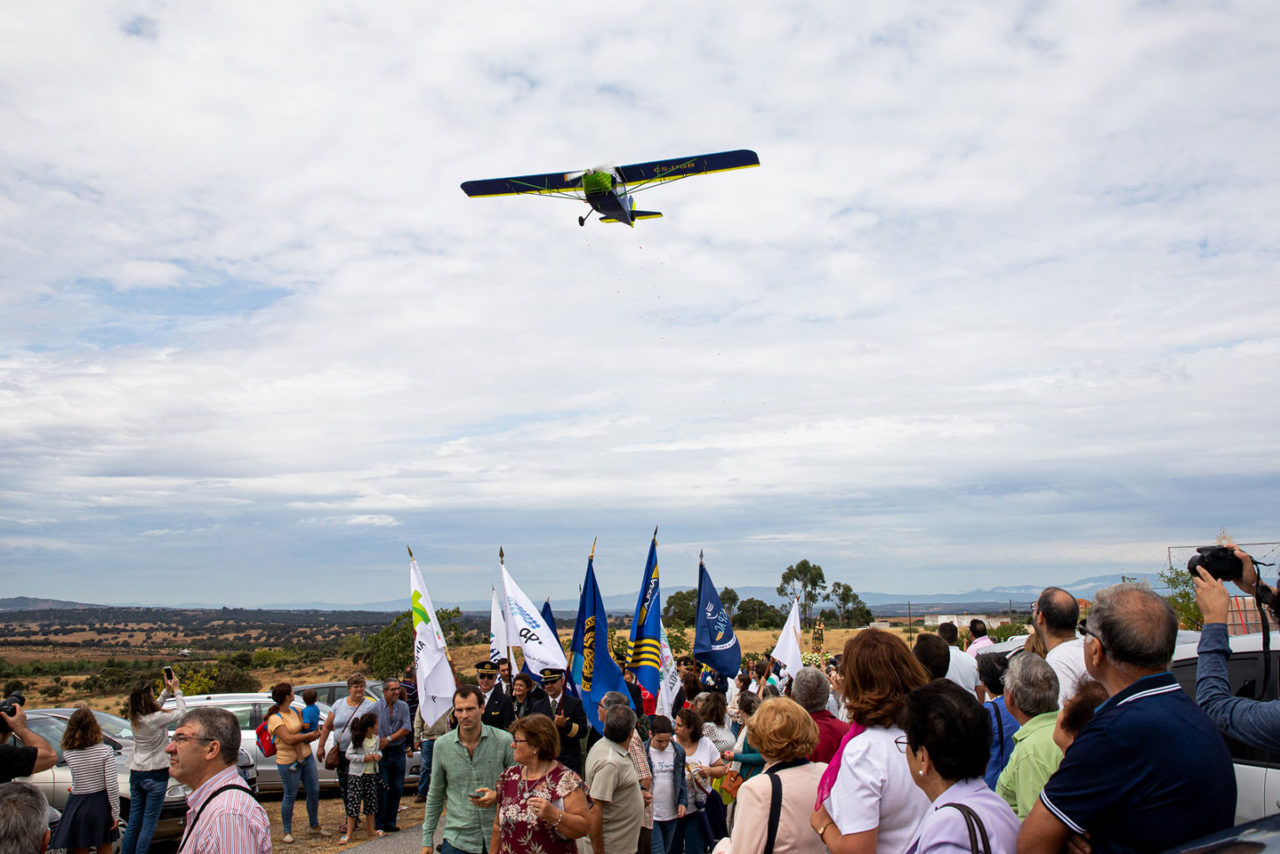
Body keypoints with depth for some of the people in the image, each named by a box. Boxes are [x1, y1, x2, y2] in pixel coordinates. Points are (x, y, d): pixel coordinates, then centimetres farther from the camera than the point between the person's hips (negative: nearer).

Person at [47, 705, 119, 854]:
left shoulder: (68, 754, -10)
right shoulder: (105, 751, -15)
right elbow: (112, 786, -16)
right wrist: (115, 813, -5)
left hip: (77, 805, 1)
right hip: (100, 804, -1)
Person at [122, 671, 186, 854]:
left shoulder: (134, 717, 0)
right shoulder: (157, 718, -20)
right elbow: (181, 712, -6)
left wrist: (167, 691, 16)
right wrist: (176, 690, 5)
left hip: (136, 773, 7)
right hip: (155, 774, -7)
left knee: (133, 821, 14)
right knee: (149, 823, 1)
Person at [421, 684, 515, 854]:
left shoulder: (504, 740, -7)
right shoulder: (442, 745, 0)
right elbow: (435, 794, 9)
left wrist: (498, 796, -15)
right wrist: (427, 839, 10)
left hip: (498, 837, -1)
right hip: (457, 839, 1)